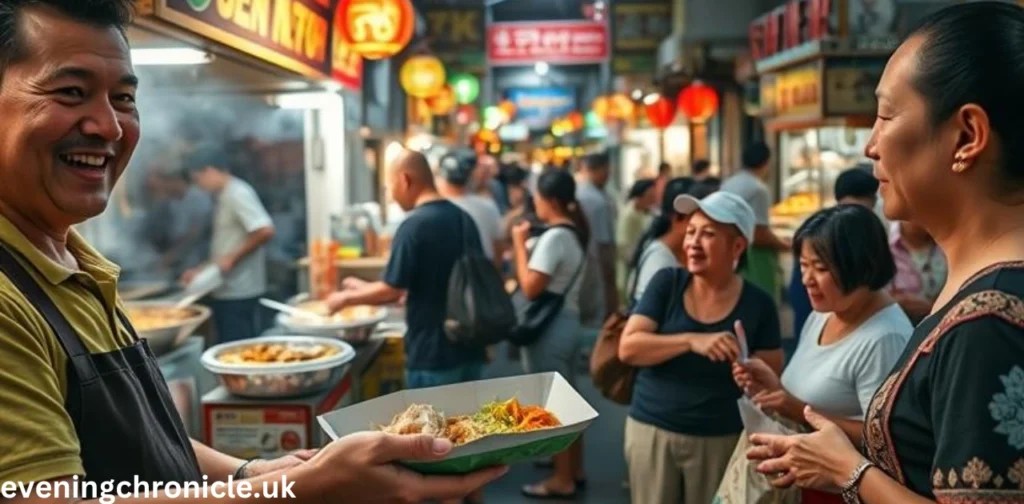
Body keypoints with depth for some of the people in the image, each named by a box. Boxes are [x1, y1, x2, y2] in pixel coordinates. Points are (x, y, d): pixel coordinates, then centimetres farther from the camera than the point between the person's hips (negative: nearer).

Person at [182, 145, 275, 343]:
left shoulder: (238, 193, -13)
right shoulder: (225, 197, 16)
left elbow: (265, 231, -24)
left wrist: (231, 258, -18)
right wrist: (201, 271, 18)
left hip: (239, 294, -9)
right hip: (226, 293, 9)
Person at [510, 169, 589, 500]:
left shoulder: (553, 236, -21)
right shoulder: (574, 233, 8)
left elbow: (530, 288, -22)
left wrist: (519, 243, -15)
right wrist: (529, 244, 6)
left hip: (549, 328, -10)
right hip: (569, 322, 10)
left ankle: (562, 481, 13)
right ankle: (574, 469, 32)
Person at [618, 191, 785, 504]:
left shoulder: (758, 304, -4)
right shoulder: (667, 283, -4)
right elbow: (628, 348, -12)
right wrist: (691, 341, -24)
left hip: (720, 439, 0)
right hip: (651, 430, 1)